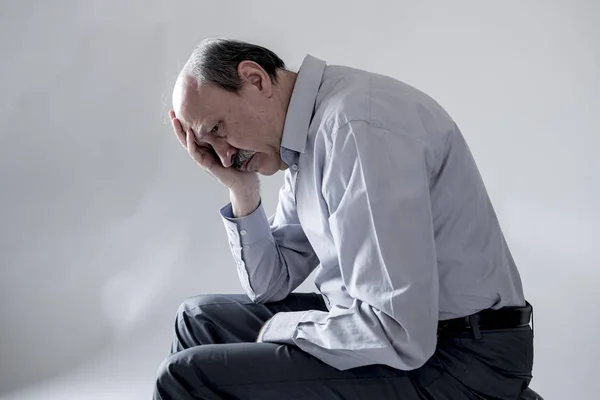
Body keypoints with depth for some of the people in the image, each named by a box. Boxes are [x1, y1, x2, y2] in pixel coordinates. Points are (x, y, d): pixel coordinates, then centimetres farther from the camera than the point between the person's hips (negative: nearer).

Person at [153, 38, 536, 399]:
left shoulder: (357, 125, -23)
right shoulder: (310, 134, 7)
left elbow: (400, 335, -28)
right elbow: (271, 285, 14)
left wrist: (277, 328, -11)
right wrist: (242, 188, -1)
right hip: (395, 325, 9)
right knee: (200, 319, 17)